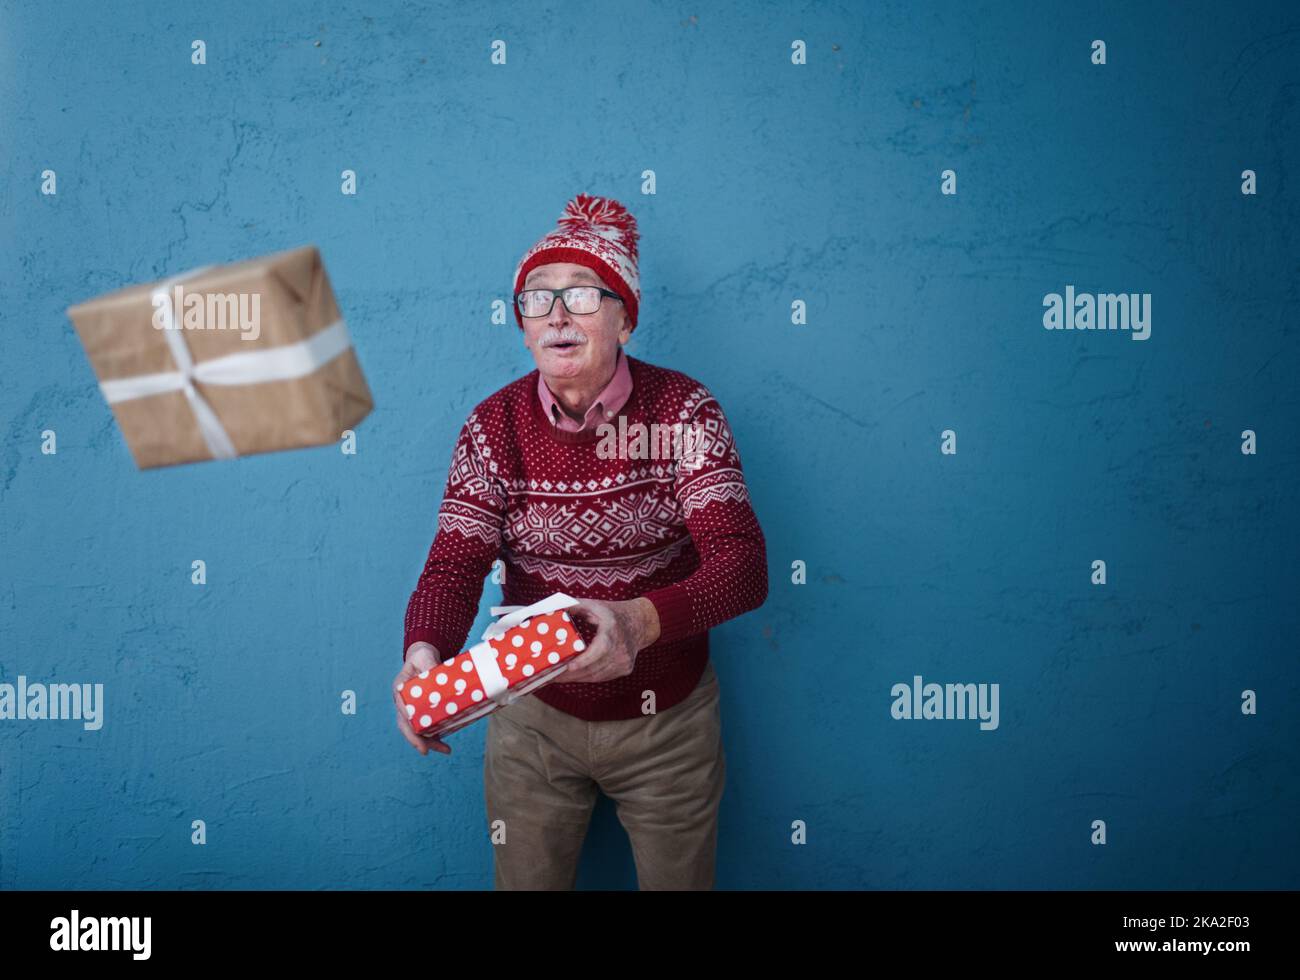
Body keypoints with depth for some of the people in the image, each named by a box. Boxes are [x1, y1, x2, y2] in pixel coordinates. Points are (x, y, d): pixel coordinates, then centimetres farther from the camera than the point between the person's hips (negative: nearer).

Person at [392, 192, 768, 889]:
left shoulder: (681, 408, -15)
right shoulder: (494, 426, -9)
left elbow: (744, 563, -24)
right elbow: (454, 565, -15)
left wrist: (639, 620, -44)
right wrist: (424, 649, -38)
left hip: (667, 721, -1)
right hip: (533, 715, 2)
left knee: (679, 880, 19)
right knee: (524, 880, 19)